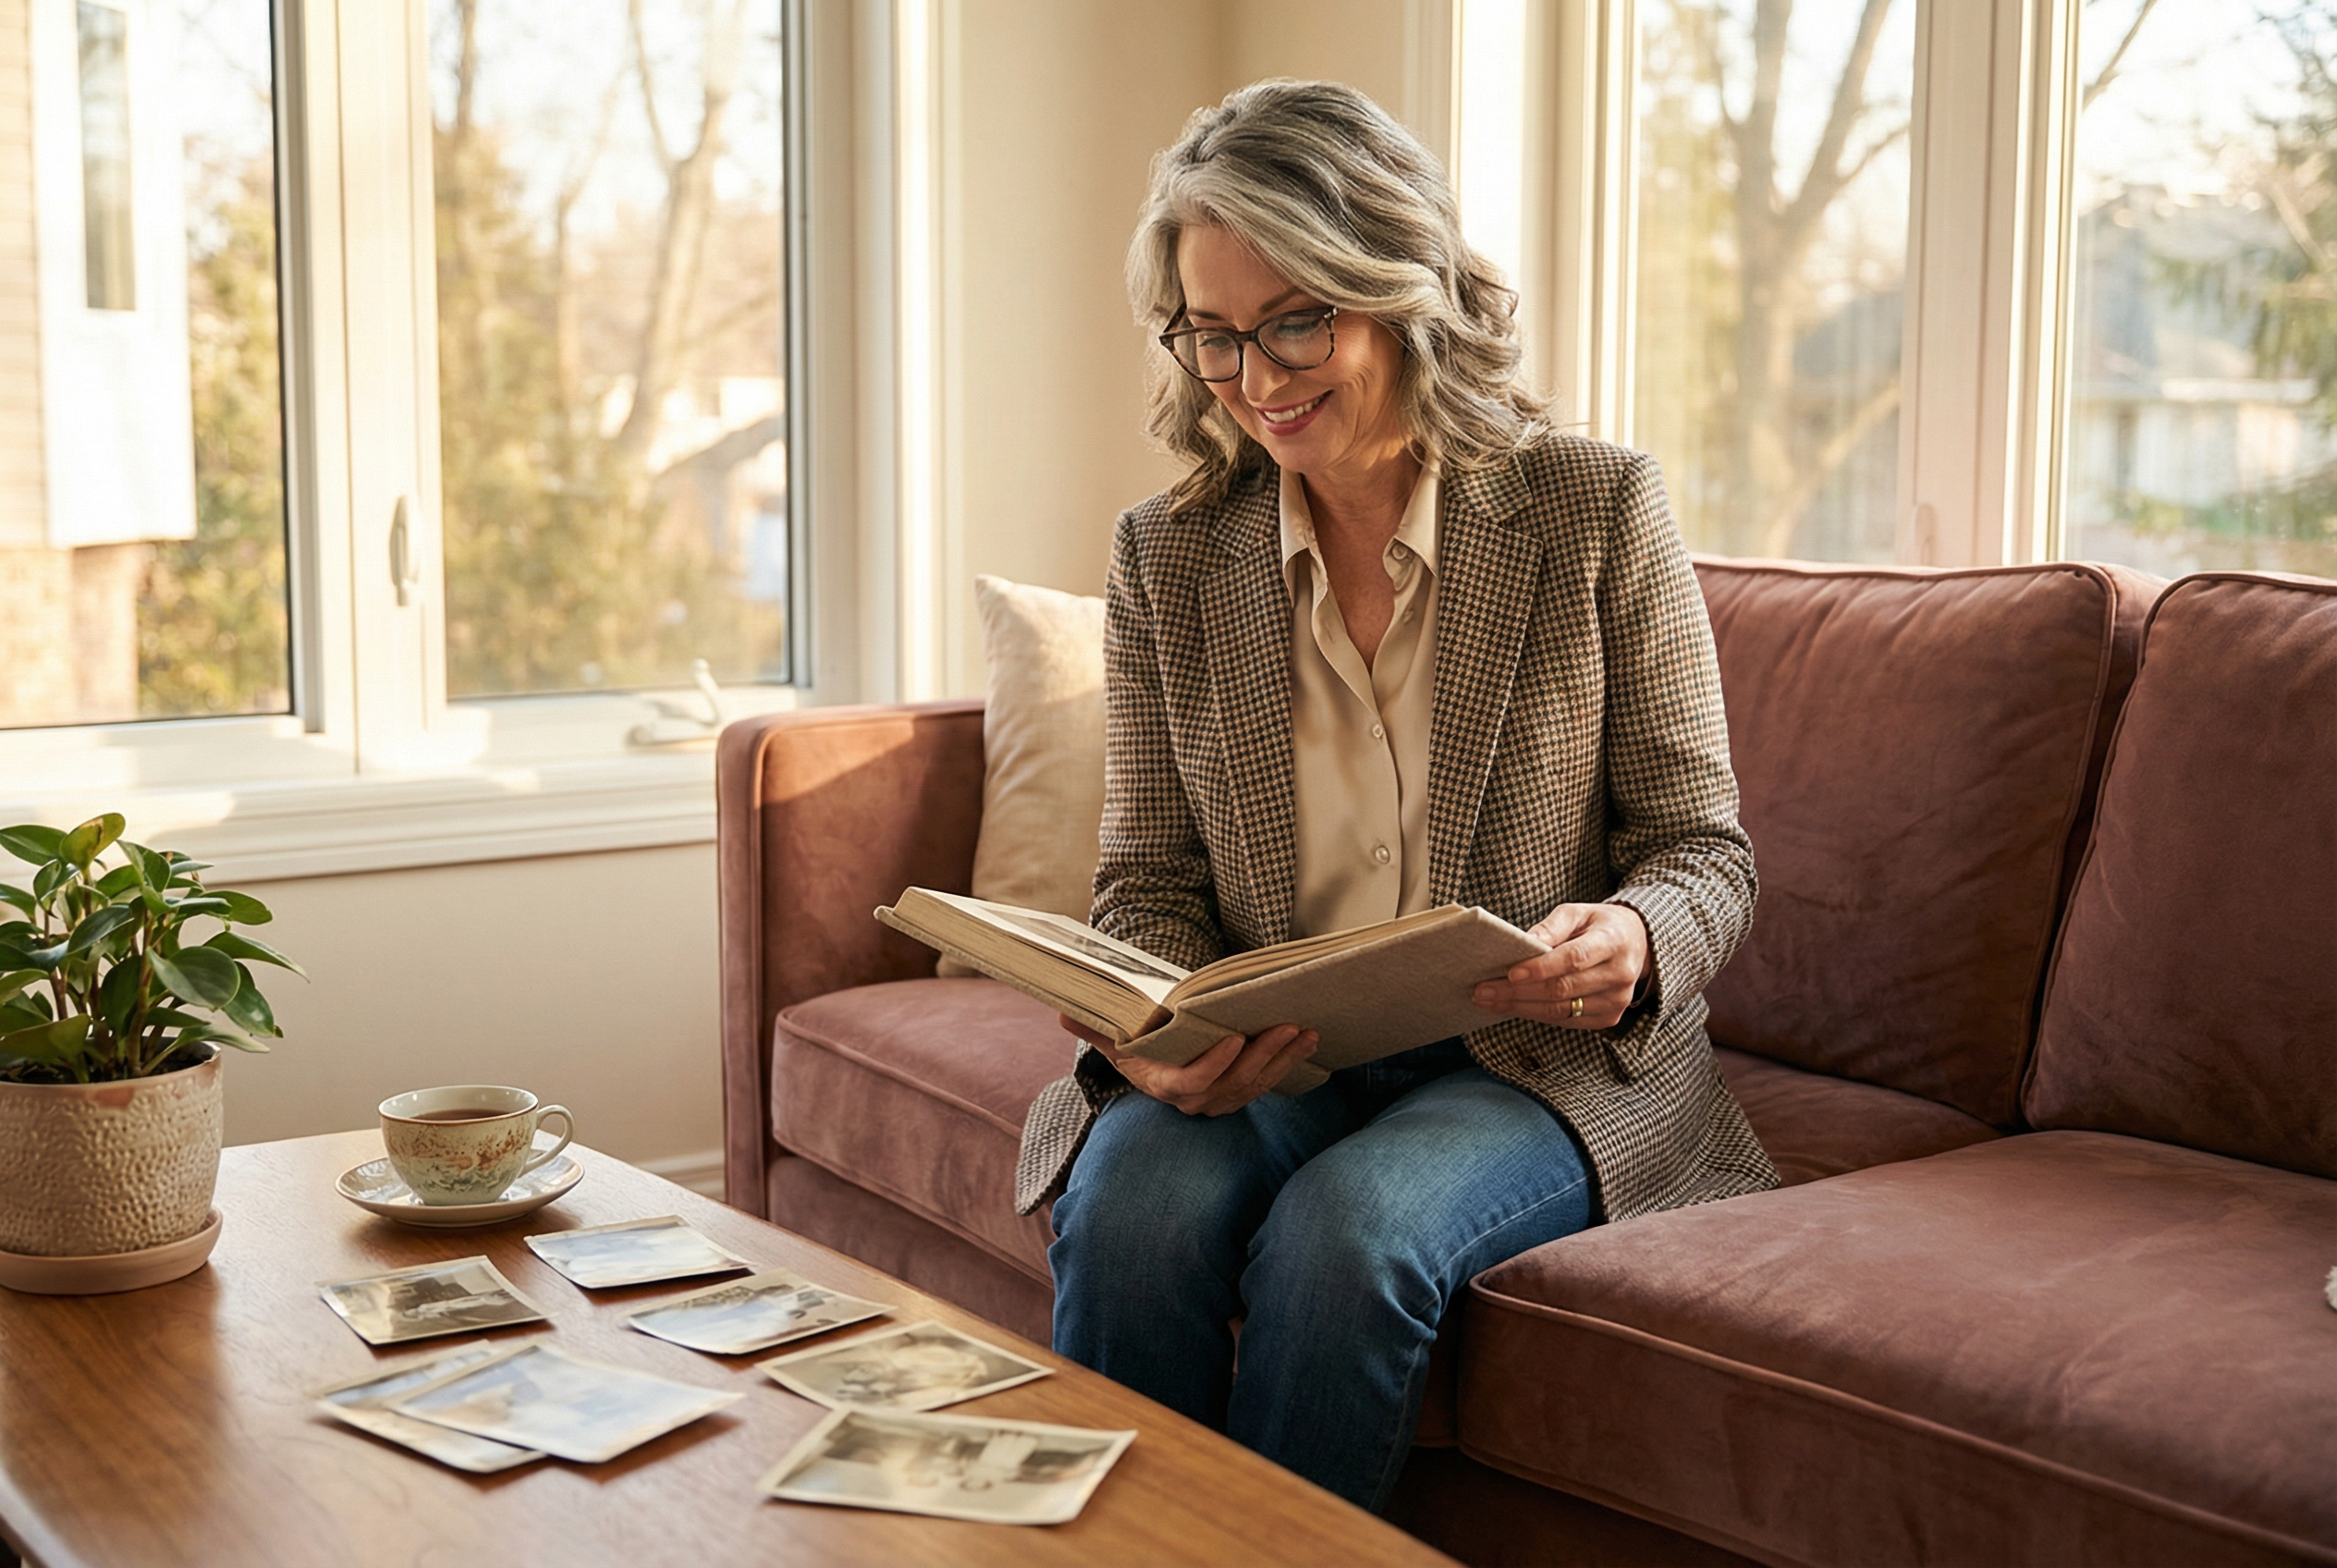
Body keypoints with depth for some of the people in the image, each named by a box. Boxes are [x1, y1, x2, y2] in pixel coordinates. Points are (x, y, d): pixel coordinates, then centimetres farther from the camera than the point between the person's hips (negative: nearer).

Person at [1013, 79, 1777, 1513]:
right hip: (1267, 1065, 2)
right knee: (1132, 1200, -29)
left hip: (1534, 1059, -2)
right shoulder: (1169, 558, 6)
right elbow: (1150, 885, 6)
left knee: (1346, 1225, -32)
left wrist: (1631, 943, -23)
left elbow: (1704, 852, 1)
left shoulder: (1598, 511, -2)